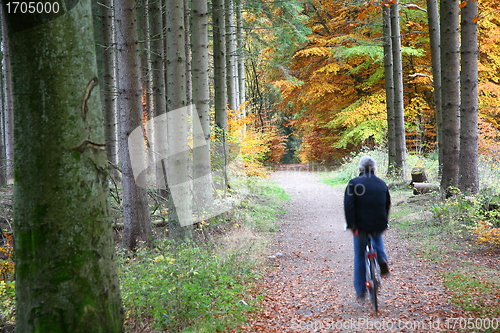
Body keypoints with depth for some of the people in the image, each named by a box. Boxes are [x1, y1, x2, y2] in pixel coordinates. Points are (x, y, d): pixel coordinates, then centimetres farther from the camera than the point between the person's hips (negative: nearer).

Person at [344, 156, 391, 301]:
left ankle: (360, 292, 15)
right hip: (379, 225, 3)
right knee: (377, 236, 38)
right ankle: (381, 259, 12)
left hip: (361, 226, -3)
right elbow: (387, 205, 13)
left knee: (360, 258, 12)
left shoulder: (354, 183, -6)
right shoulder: (382, 184, 7)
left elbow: (348, 205, -16)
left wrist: (351, 225, -15)